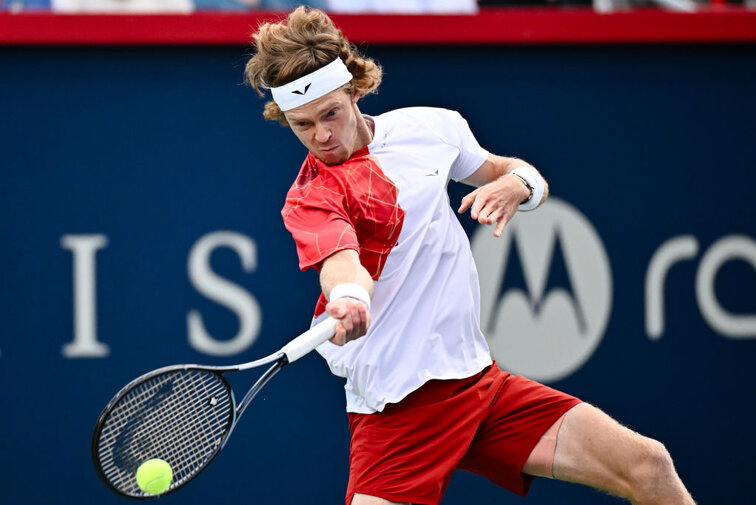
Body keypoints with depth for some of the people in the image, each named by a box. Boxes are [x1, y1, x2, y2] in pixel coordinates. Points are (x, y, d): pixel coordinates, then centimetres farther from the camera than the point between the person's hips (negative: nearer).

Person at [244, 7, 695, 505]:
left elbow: (520, 173, 20)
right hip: (397, 406, -5)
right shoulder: (309, 200, -10)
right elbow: (341, 259, -30)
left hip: (480, 377, 5)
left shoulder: (426, 128, 7)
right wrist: (349, 299, -53)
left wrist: (516, 185, -4)